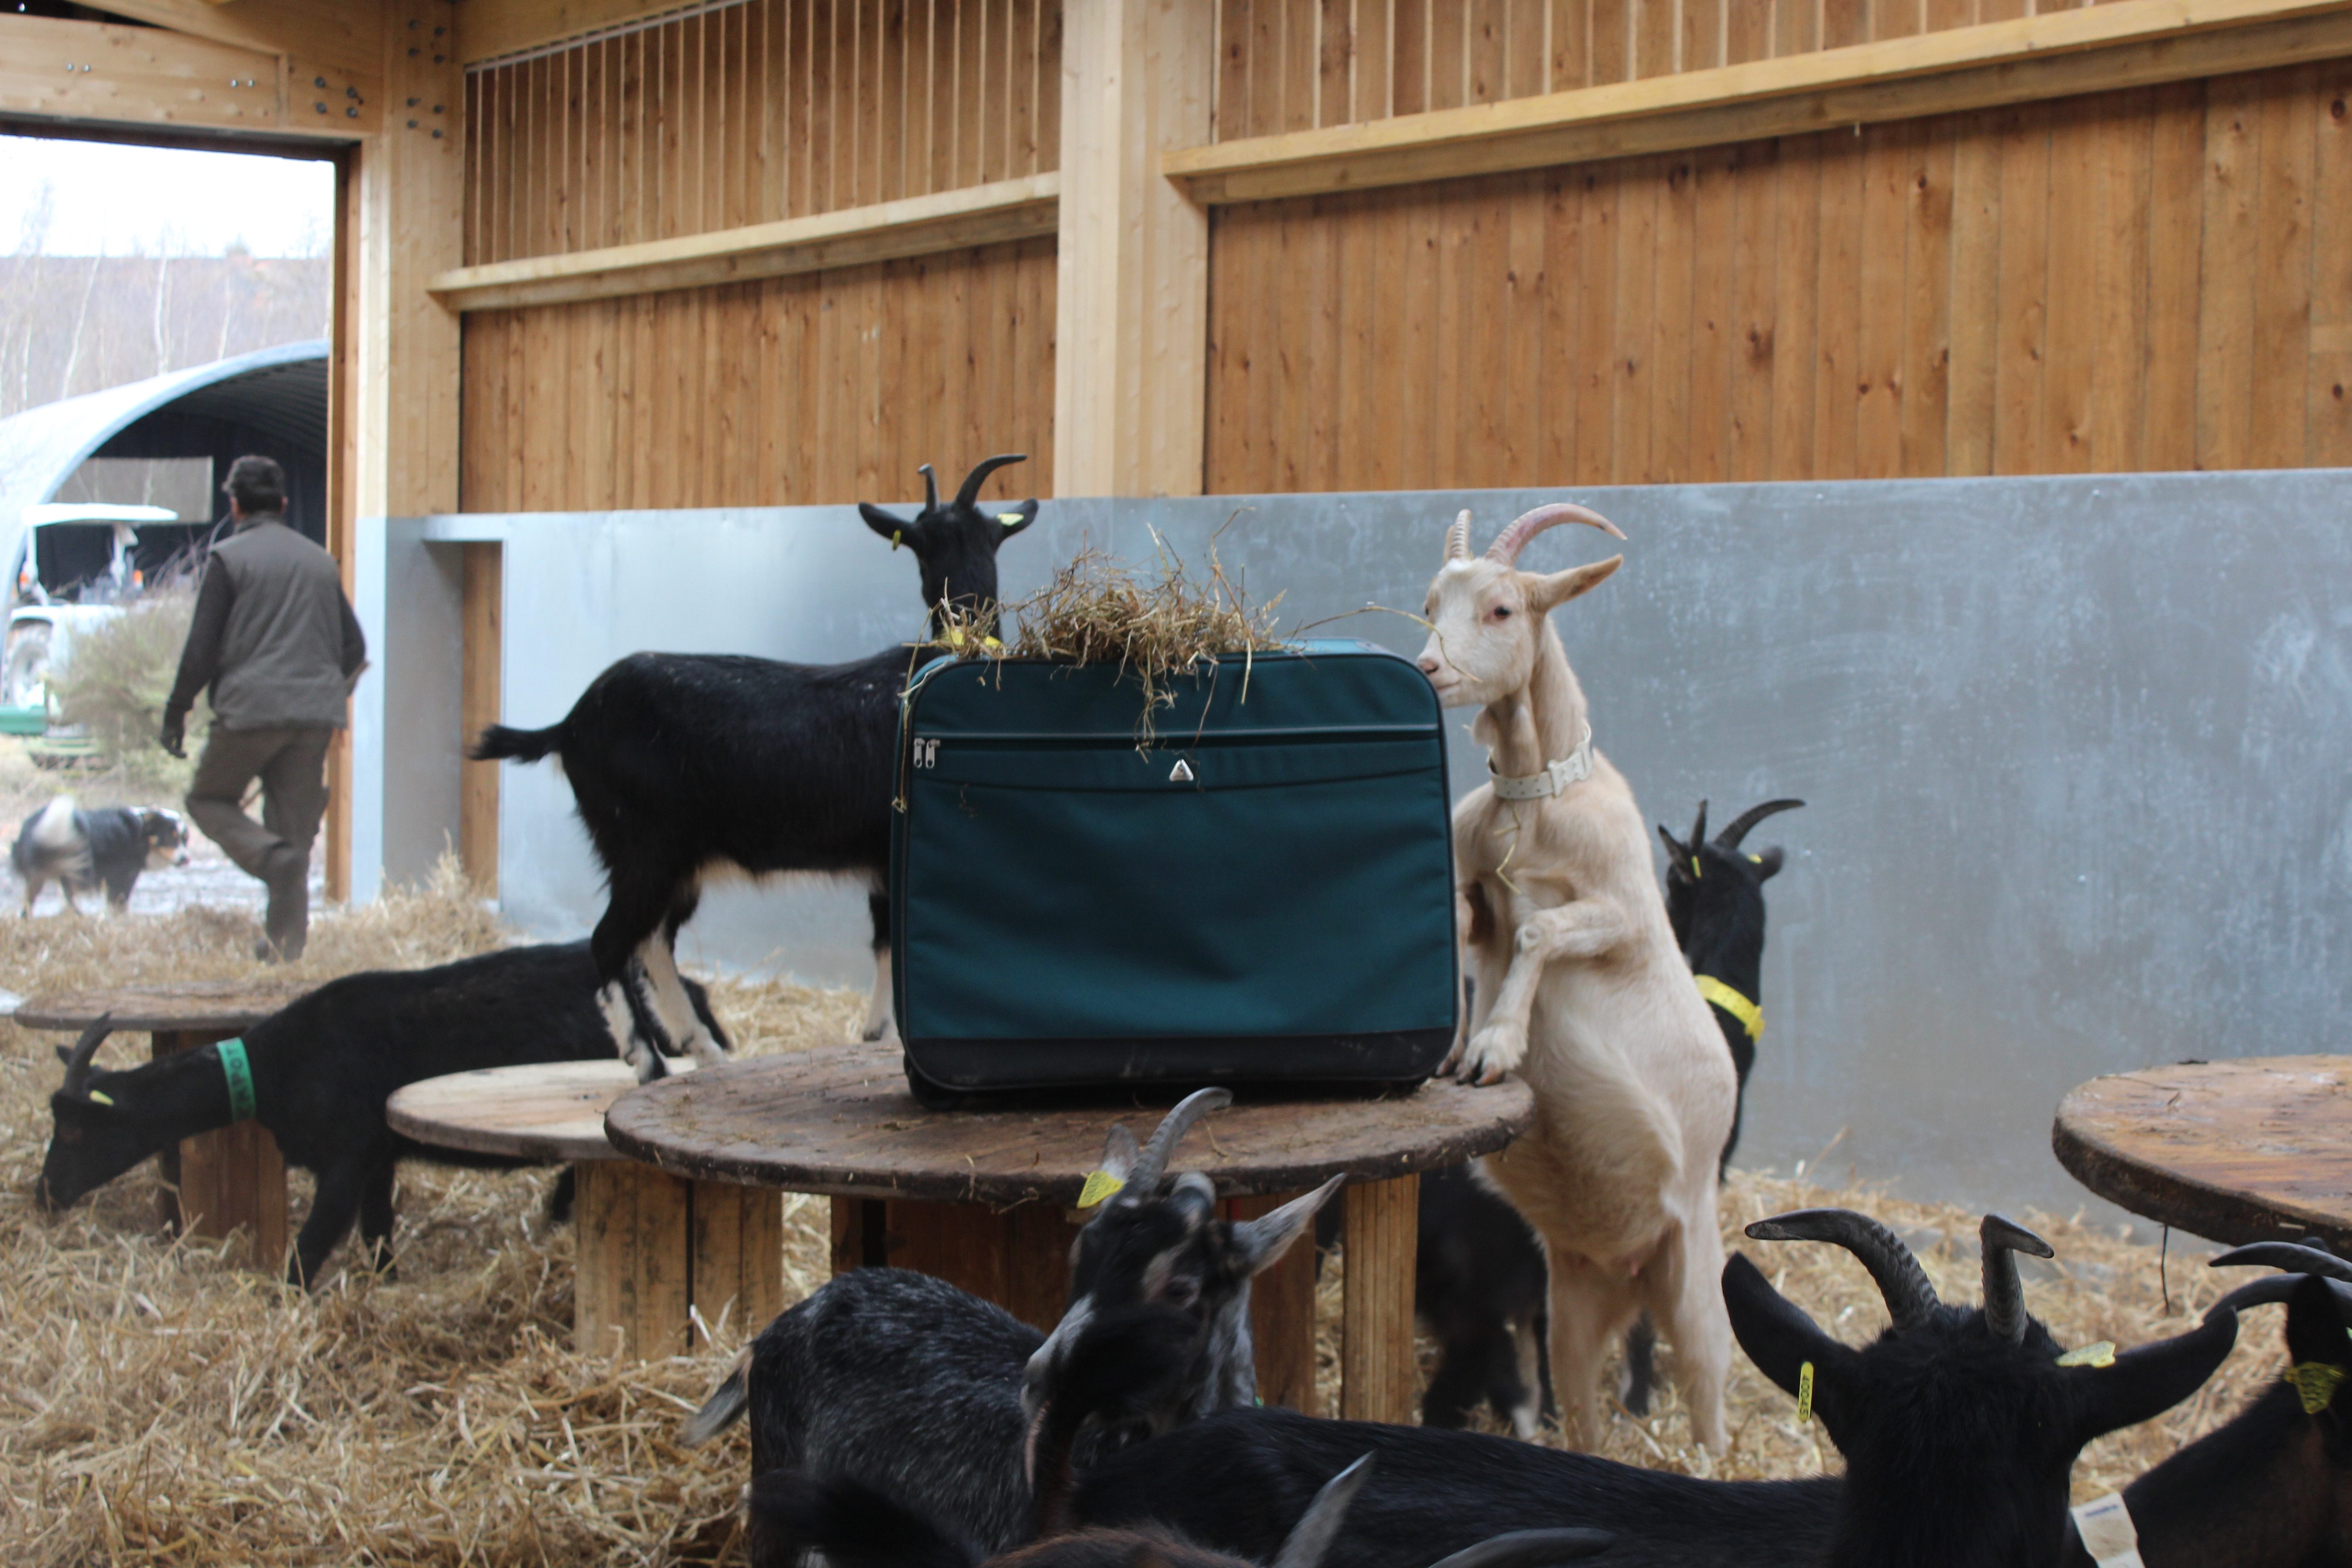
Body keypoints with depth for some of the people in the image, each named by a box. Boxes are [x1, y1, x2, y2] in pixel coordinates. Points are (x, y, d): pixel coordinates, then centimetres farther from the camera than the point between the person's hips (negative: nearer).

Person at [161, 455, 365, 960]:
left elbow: (202, 646, -5)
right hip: (316, 714, 5)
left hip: (251, 710, -5)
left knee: (209, 799, 13)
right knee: (295, 822, 8)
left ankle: (272, 856, -14)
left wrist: (177, 710, 3)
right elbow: (354, 646, 16)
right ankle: (285, 945, 4)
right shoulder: (321, 561, 14)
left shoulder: (228, 558, -2)